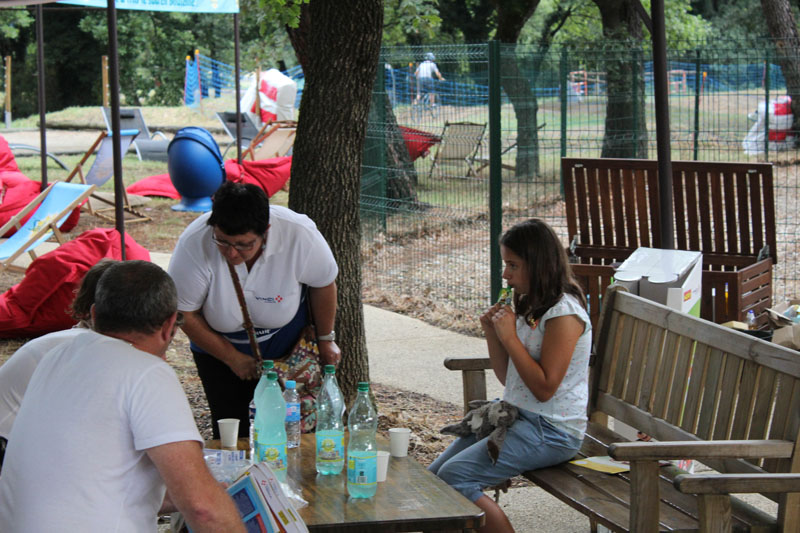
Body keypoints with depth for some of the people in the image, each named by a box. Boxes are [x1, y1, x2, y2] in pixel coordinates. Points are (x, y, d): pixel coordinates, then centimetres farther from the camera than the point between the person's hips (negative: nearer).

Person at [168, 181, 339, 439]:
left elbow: (323, 284, -7)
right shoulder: (194, 243, -30)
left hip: (288, 348, 0)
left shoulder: (299, 234, -28)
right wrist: (232, 358, -12)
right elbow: (184, 313, -16)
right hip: (218, 347, 0)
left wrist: (325, 339, 6)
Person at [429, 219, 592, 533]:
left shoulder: (564, 313, -16)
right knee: (434, 476, 2)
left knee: (454, 476, -21)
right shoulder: (530, 308, 14)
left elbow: (544, 388, -21)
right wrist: (492, 334, 2)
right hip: (517, 416, 10)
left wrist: (509, 336, -18)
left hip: (552, 430, -10)